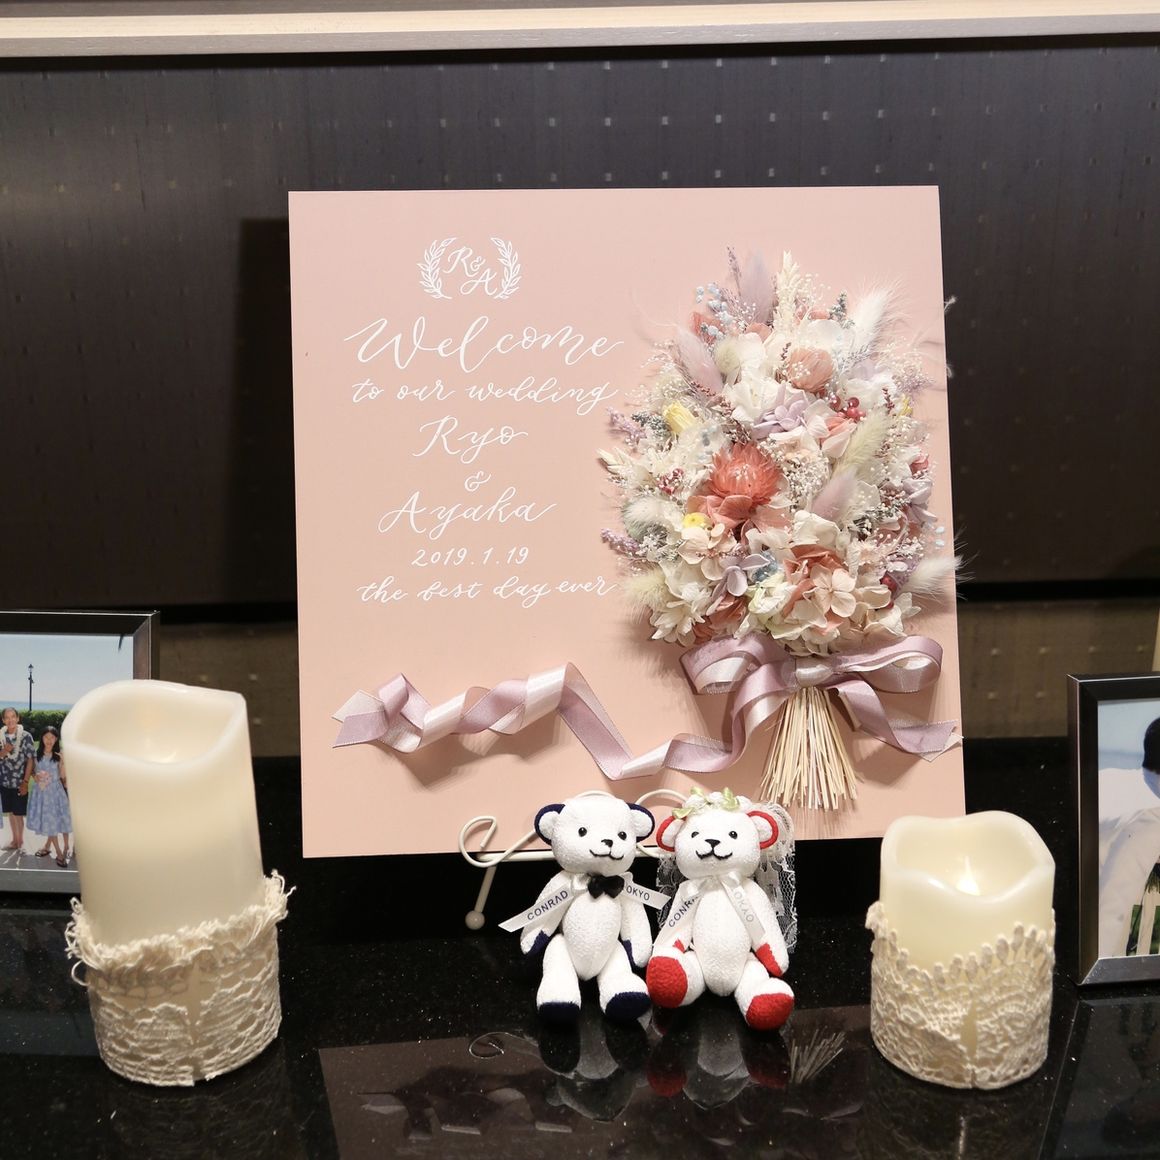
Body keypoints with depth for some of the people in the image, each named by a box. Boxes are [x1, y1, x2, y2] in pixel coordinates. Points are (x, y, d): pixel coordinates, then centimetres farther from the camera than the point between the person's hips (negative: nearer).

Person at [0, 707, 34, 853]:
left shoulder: (26, 736, -10)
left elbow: (30, 760, -9)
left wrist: (25, 782, -11)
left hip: (19, 782, -4)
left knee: (18, 813, 2)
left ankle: (20, 840, 19)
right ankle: (15, 839, 27)